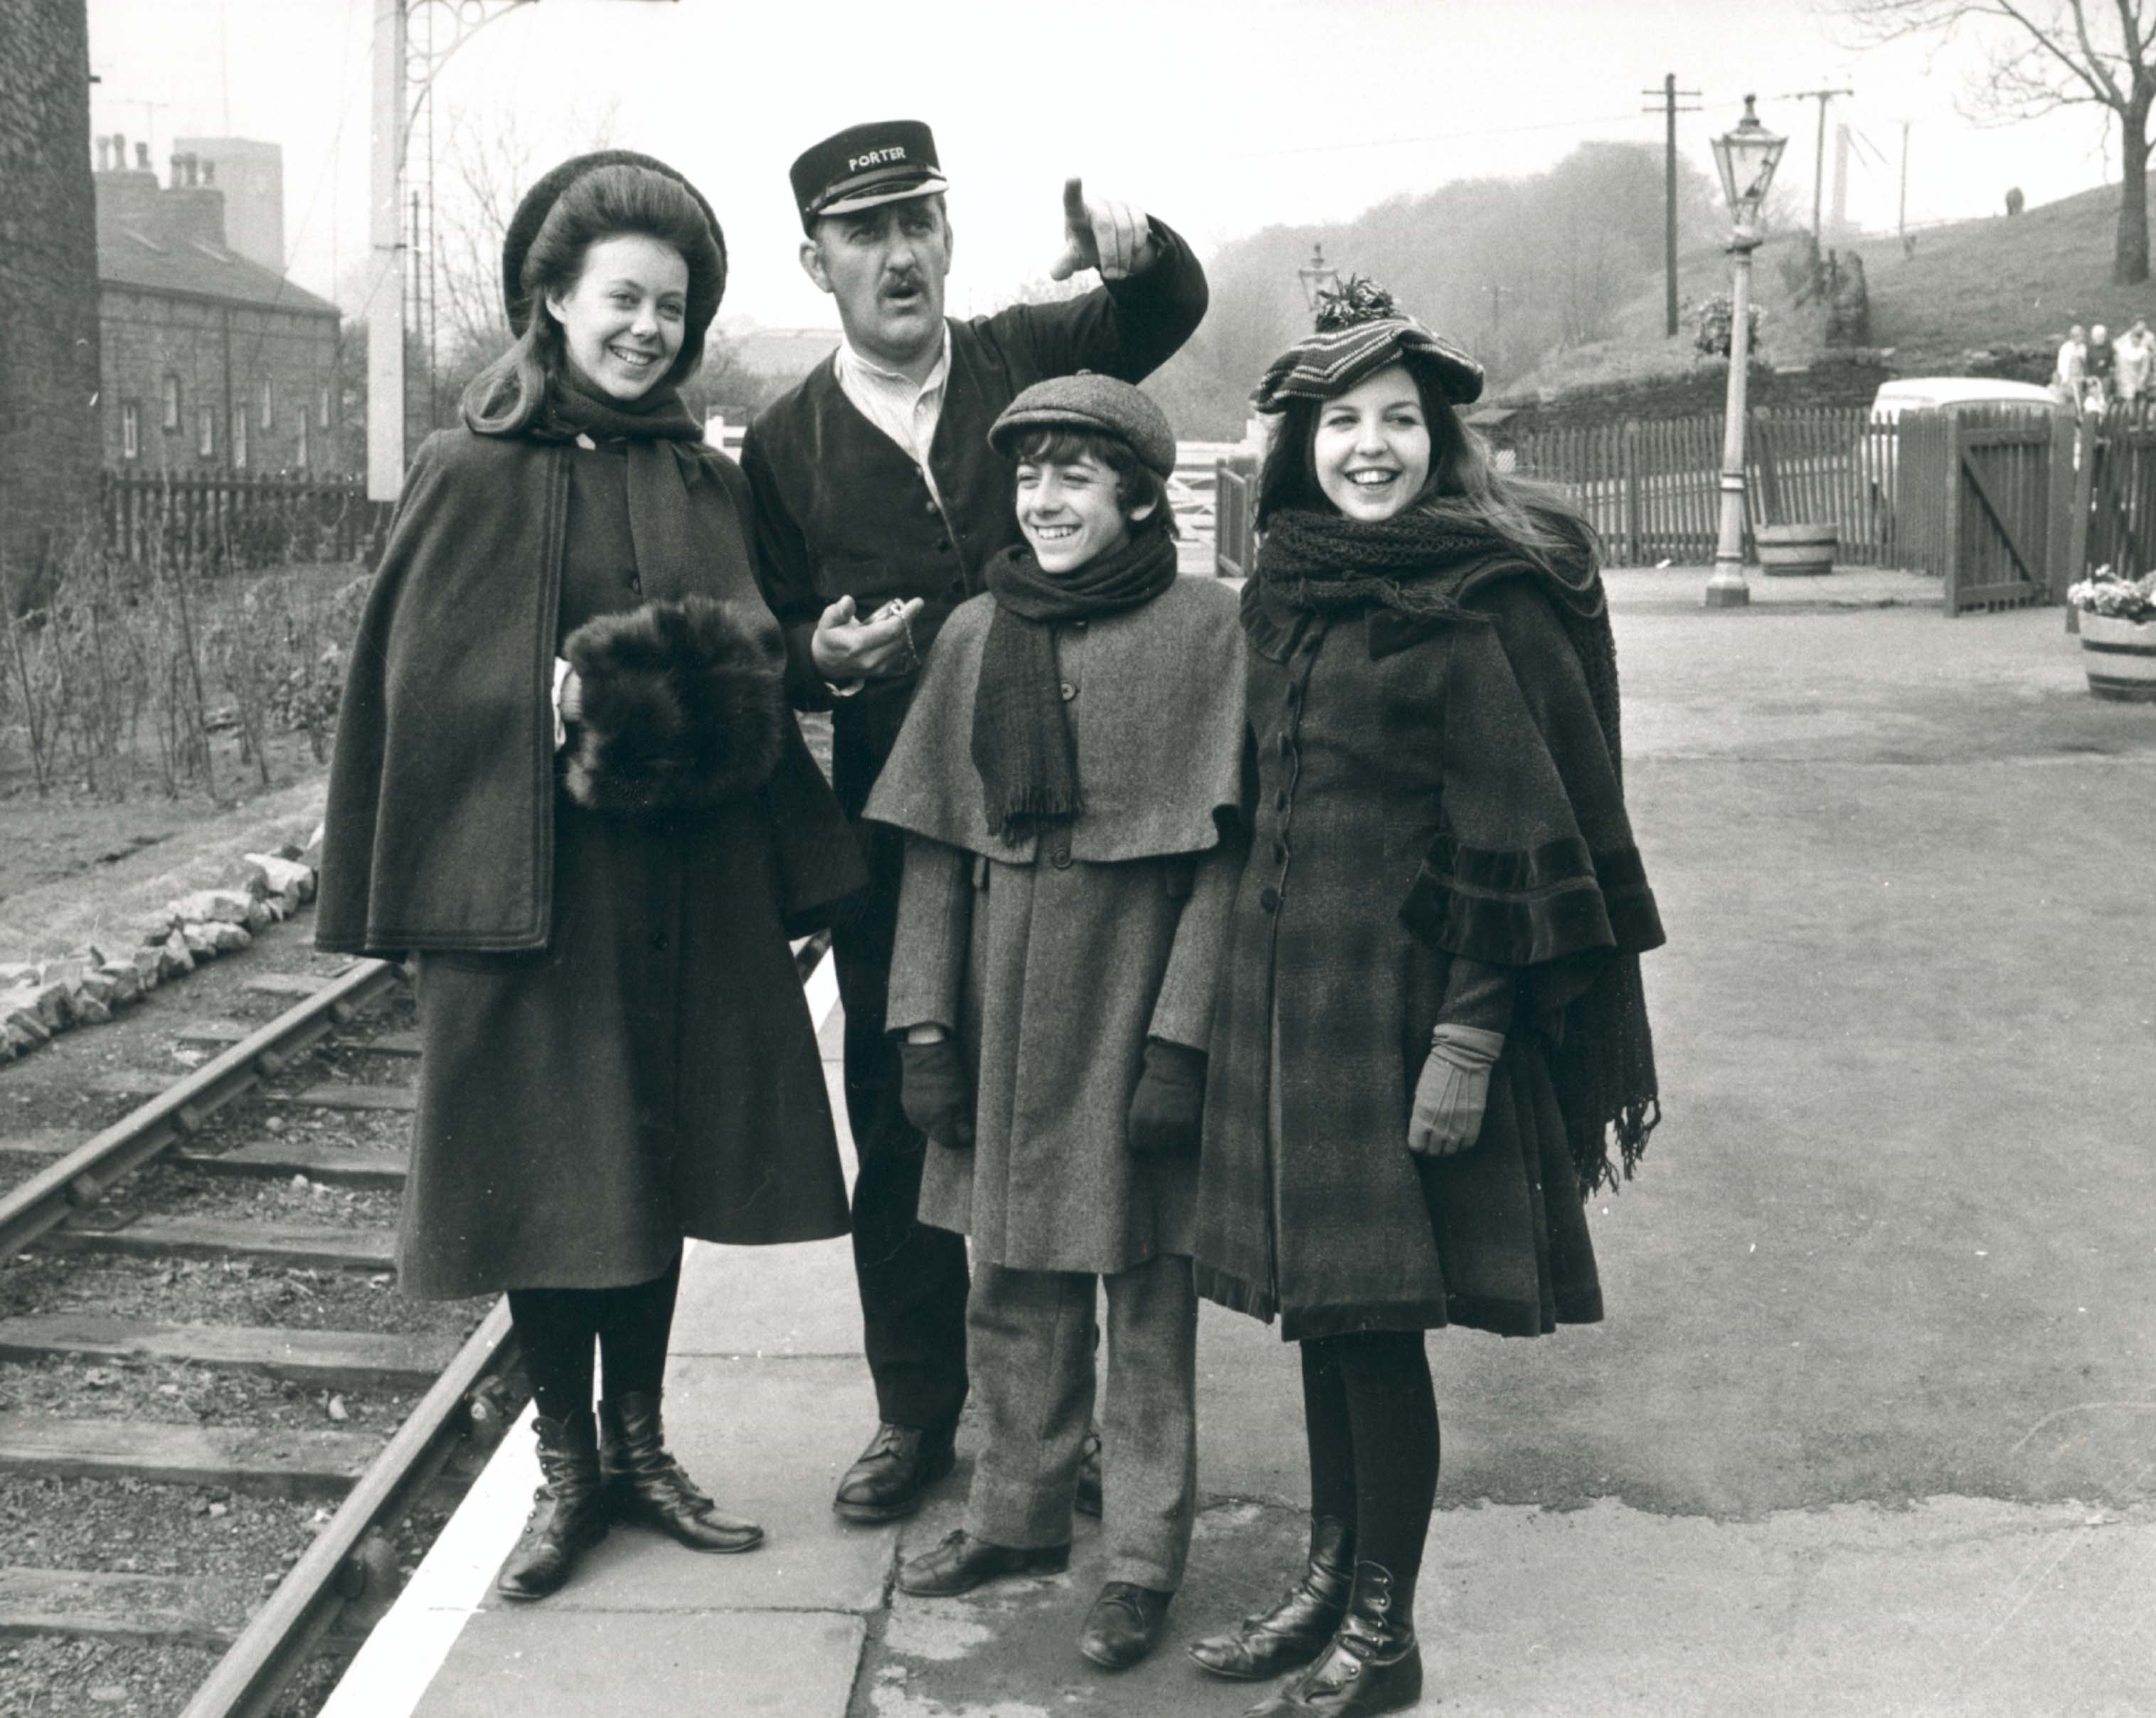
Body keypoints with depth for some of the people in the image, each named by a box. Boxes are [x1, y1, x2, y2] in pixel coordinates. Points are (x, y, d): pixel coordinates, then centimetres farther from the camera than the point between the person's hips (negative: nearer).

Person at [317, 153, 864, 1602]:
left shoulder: (707, 482, 9)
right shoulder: (476, 474, -3)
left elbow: (750, 671, 11)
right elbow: (422, 675, -6)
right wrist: (556, 696, -20)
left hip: (689, 880, 4)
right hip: (530, 876, -4)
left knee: (659, 1161, 11)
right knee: (548, 1174, 3)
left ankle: (640, 1444, 26)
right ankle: (569, 1467, 19)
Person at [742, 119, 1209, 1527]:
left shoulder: (1031, 362, 2)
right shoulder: (787, 445, 3)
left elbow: (1170, 309, -12)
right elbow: (766, 646, 7)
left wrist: (1131, 246, -34)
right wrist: (822, 656, -16)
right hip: (893, 833, 1)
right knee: (901, 1129, 9)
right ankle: (916, 1412, 25)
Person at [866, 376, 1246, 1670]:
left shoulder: (1205, 627, -6)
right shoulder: (977, 632, 6)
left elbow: (1221, 853, -8)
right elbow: (936, 845, 7)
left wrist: (1181, 1039, -13)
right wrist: (927, 1024, 2)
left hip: (1136, 992, -4)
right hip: (1004, 996, 4)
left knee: (1148, 1292, 5)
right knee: (1014, 1287, 14)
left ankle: (1148, 1553, 18)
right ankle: (1021, 1514, 30)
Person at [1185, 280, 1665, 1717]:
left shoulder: (1484, 598, -12)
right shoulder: (1291, 589, 9)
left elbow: (1519, 831, -14)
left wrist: (1469, 1034, -18)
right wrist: (1251, 991, 15)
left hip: (1405, 984, -7)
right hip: (1287, 978, 7)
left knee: (1378, 1313, -1)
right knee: (1320, 1301, 14)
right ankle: (1331, 1582, 28)